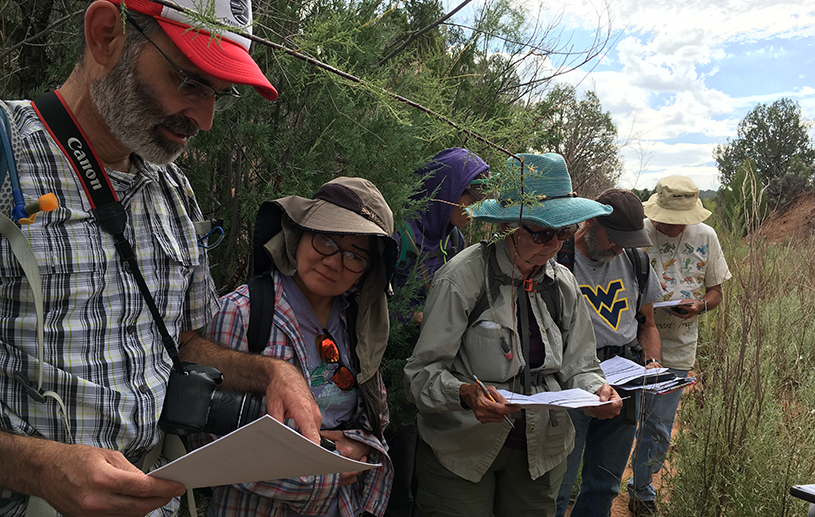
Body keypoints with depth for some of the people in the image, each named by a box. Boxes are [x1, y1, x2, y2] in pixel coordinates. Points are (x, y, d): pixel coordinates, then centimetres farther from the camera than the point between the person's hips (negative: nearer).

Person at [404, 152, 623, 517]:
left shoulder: (563, 284, 1)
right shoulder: (463, 276, -18)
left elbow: (579, 367, 5)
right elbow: (423, 372, -18)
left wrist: (596, 390, -16)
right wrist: (466, 394, -36)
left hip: (542, 452, 5)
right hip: (460, 451, -5)